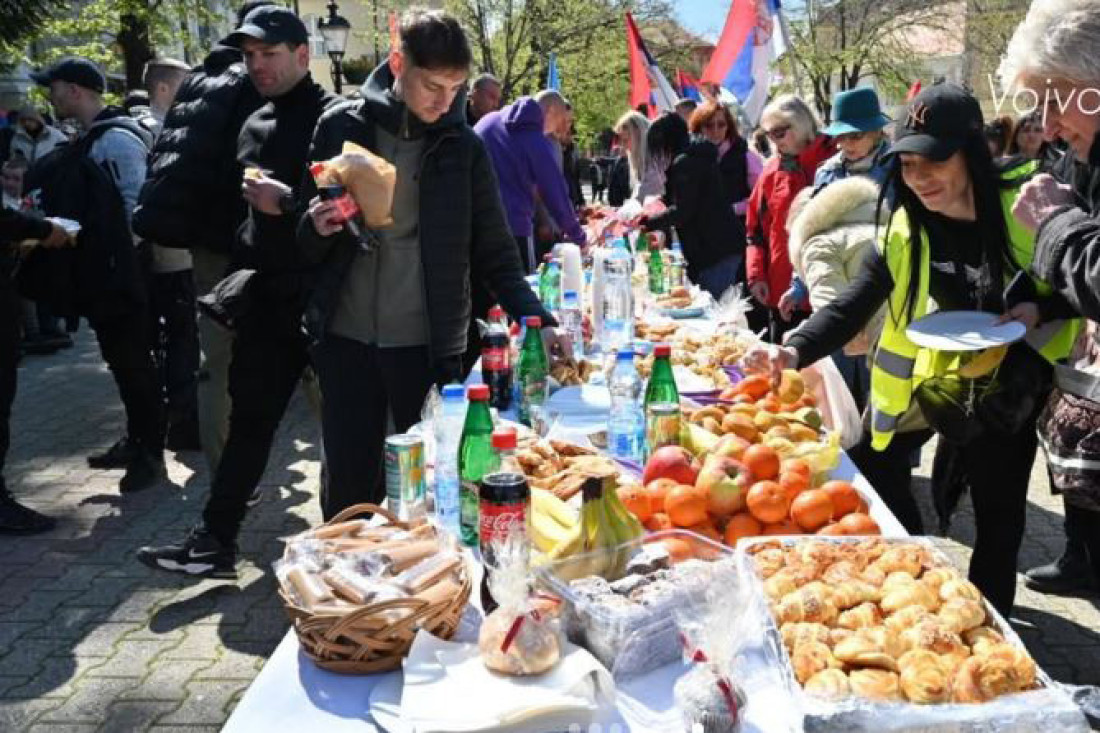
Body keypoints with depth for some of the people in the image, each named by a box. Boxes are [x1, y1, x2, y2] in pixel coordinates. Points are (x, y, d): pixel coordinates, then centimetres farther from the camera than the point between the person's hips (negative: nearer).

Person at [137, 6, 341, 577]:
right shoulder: (254, 126, 16)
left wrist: (289, 202, -23)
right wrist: (241, 277, 19)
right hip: (267, 296, 7)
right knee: (250, 417, 8)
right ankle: (215, 541, 14)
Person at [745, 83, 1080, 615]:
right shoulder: (904, 232, -13)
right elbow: (850, 307, -19)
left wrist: (1039, 311, -26)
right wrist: (795, 351, -35)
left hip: (1009, 385, -3)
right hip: (929, 374, 3)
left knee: (998, 518, 5)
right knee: (869, 465, 13)